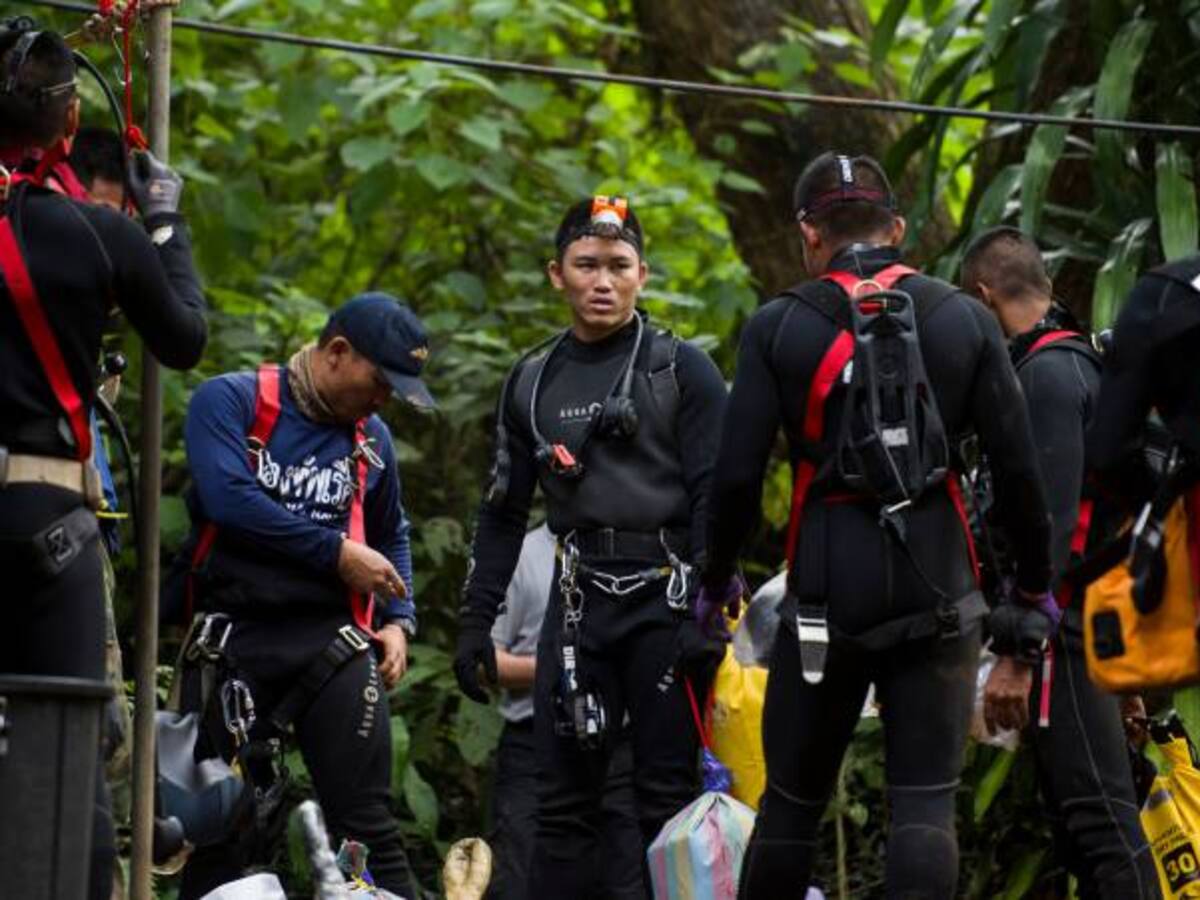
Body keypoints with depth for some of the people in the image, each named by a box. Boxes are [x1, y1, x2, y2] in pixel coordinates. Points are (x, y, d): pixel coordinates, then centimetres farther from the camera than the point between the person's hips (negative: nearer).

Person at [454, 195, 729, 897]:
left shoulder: (682, 371, -1)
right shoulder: (534, 383, 13)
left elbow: (716, 497, -6)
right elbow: (504, 510, 17)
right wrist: (476, 621, 11)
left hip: (664, 598, -4)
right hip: (579, 601, 4)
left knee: (669, 795, -2)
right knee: (564, 798, 4)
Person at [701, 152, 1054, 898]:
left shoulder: (779, 329, -1)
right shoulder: (965, 320, 2)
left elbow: (737, 475, -4)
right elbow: (1019, 468, 0)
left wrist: (718, 578, 11)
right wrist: (1036, 581, 13)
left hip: (829, 586, 0)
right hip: (936, 586, 0)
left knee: (793, 798, 11)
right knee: (926, 799, 0)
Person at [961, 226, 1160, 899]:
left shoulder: (1047, 373, -13)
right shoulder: (1079, 362, 18)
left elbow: (1049, 524, -21)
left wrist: (1016, 657, -22)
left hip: (1066, 628, -10)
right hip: (1088, 620, 10)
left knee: (1099, 814, -15)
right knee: (1080, 816, 13)